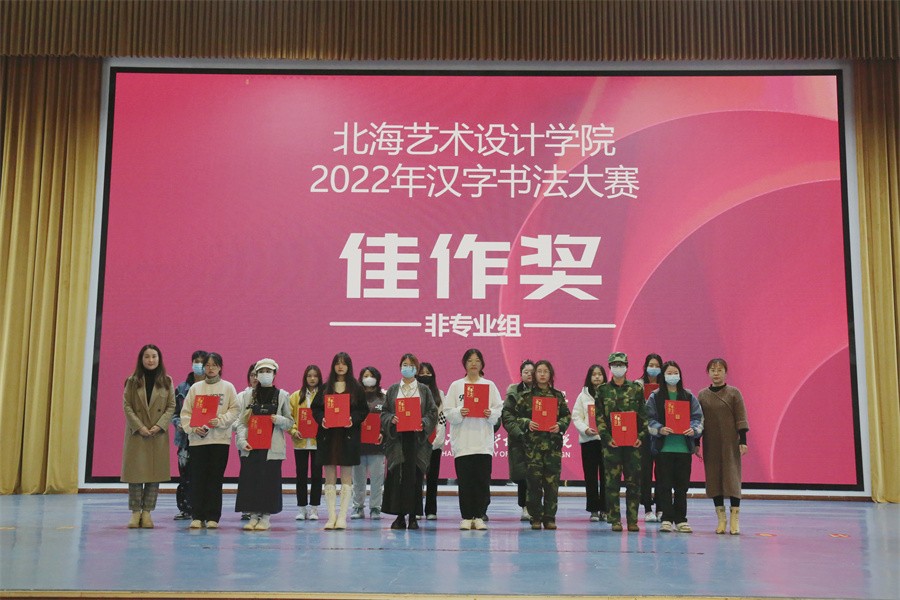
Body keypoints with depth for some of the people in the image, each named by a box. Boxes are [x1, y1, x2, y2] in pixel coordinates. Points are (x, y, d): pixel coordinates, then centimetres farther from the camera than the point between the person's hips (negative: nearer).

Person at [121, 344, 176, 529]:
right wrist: (139, 427, -12)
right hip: (136, 433, -1)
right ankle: (135, 512, 7)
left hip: (158, 435, 1)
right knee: (135, 473, -1)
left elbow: (171, 406, 3)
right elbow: (127, 406, -1)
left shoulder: (166, 381, 6)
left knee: (155, 473, 0)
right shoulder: (132, 381, 4)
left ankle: (147, 512, 6)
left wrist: (160, 425, -11)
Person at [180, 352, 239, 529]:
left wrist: (220, 421, -15)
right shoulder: (195, 387, 9)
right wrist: (193, 428, -10)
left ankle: (212, 517, 8)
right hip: (197, 439, 1)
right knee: (197, 478, 2)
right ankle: (197, 516, 10)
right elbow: (185, 412, 6)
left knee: (215, 478, 2)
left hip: (220, 438, -1)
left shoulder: (228, 387, 6)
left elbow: (234, 410, 0)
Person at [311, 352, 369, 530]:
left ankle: (342, 516, 3)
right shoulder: (325, 387, 9)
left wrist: (353, 420, -15)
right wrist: (321, 419, -11)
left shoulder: (356, 388, 4)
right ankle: (331, 516, 7)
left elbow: (364, 410, 2)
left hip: (348, 436, -2)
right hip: (327, 435, 2)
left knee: (346, 477, -1)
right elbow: (315, 408, 8)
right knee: (329, 477, 3)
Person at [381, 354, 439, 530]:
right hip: (397, 438, 1)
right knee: (396, 476, -4)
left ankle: (413, 516, 4)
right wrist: (391, 419, -11)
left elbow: (433, 412, 5)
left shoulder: (424, 390, 10)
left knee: (415, 477, -3)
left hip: (417, 438, -1)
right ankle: (399, 516, 4)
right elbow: (384, 412, 10)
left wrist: (423, 423, -13)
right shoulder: (393, 389, 13)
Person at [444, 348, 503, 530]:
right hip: (462, 441, -1)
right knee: (465, 481, 0)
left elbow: (499, 410, 7)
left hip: (484, 442, 1)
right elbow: (447, 412, 2)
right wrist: (459, 412, -17)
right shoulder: (456, 385, 8)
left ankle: (479, 517, 8)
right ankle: (466, 517, 9)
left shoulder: (490, 385, 11)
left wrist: (491, 414, -13)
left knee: (483, 481, -1)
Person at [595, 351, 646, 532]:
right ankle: (615, 520, 6)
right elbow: (599, 417, 2)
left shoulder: (636, 389, 8)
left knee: (633, 482, 1)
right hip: (611, 443, 0)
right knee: (612, 482, 0)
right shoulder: (603, 390, 7)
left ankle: (633, 520, 9)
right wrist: (607, 438, -9)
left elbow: (644, 416, 6)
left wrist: (641, 437, -5)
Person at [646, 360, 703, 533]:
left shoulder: (689, 396, 9)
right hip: (663, 447, -2)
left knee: (682, 486, 6)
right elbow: (649, 419, -1)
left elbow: (698, 417, 6)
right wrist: (659, 429, -18)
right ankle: (667, 519, 8)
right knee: (664, 485, 0)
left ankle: (681, 520, 15)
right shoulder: (655, 397, 4)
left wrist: (694, 429, -14)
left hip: (684, 447, 2)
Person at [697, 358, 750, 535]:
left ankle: (735, 520, 1)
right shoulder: (702, 395, 6)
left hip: (730, 443, -3)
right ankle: (720, 519, 12)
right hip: (710, 444, 3)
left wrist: (743, 441, -10)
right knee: (713, 478, 3)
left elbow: (741, 419, -3)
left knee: (732, 477, -4)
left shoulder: (734, 393, -1)